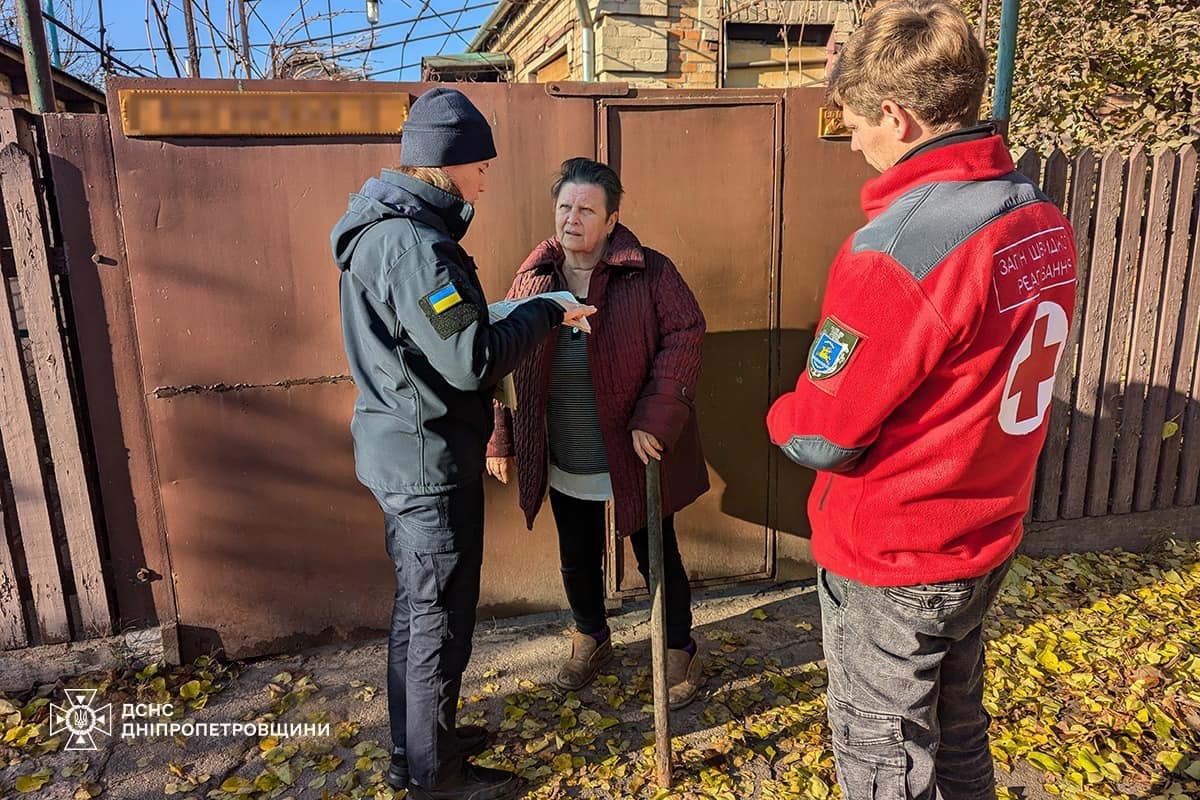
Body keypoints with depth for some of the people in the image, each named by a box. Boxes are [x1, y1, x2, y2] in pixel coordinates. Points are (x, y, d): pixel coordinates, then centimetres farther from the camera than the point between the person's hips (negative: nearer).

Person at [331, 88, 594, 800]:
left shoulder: (385, 228, 11)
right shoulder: (414, 242, -22)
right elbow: (471, 360, -25)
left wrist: (515, 308, 9)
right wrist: (545, 313, -14)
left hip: (401, 451, 10)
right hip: (430, 458, -10)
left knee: (418, 605, 22)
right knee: (440, 618, 5)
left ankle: (417, 741, 41)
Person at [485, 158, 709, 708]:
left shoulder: (650, 274, -11)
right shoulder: (532, 280, 0)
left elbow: (686, 336, -14)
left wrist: (655, 419, -23)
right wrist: (501, 440, 6)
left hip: (636, 456, -3)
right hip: (563, 465, 4)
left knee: (657, 559, 12)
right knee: (577, 560, 20)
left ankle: (680, 651, 37)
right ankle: (591, 640, 46)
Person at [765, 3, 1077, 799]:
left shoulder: (898, 247, -28)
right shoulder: (1045, 222, -1)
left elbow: (822, 435, -23)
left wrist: (782, 417, -1)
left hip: (892, 562, -7)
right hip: (989, 537, 8)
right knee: (957, 728, 28)